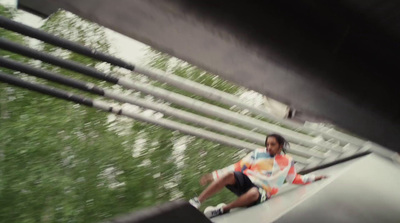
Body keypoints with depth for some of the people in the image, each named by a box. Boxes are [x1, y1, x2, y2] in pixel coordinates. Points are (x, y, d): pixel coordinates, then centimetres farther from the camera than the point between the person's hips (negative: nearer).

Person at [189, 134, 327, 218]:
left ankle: (224, 209, -28)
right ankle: (196, 202, -34)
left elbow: (295, 179, 26)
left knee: (254, 193, -41)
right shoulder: (258, 153, 10)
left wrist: (313, 178, 19)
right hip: (246, 180, 1)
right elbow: (239, 167, 8)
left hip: (262, 191, -1)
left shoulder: (288, 162, 11)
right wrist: (215, 175, 2)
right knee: (229, 175, -34)